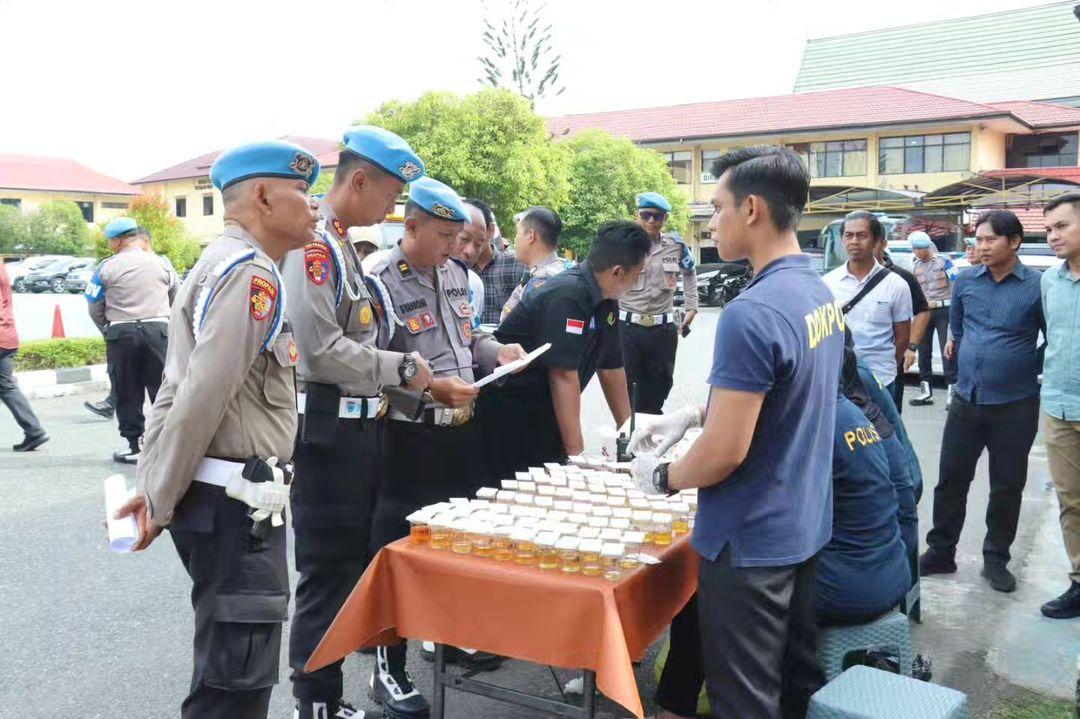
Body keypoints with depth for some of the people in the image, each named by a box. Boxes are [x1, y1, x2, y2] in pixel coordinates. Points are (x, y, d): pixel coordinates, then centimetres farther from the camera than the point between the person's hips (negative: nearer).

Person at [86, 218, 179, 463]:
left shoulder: (107, 267, -2)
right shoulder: (161, 263, 4)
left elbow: (94, 308, 3)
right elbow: (177, 300, 11)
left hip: (120, 333, -1)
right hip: (158, 330, 1)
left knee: (127, 393, 7)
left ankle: (135, 446, 11)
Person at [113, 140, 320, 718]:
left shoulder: (220, 264, 17)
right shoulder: (251, 271, -16)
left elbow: (178, 390, 17)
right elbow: (202, 400, -22)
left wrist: (155, 488, 17)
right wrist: (159, 502, -12)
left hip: (224, 497, 10)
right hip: (235, 502, -10)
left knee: (228, 666, 20)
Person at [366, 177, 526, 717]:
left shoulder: (455, 273, 10)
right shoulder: (379, 283, -16)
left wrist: (496, 351, 3)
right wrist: (431, 389, -27)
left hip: (463, 429, 8)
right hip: (410, 439, -8)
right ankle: (388, 669, 15)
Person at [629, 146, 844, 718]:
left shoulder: (751, 313, -25)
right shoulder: (821, 295, 4)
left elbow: (726, 451, -25)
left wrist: (662, 477, -7)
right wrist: (692, 416, 11)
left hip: (749, 542, -9)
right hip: (803, 528, 9)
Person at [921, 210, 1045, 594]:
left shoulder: (1037, 286, -8)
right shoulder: (964, 281, 3)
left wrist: (1028, 370, 1)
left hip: (1014, 406, -3)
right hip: (966, 400, 3)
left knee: (1007, 486, 9)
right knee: (951, 479, 8)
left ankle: (996, 558, 24)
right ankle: (940, 552, 21)